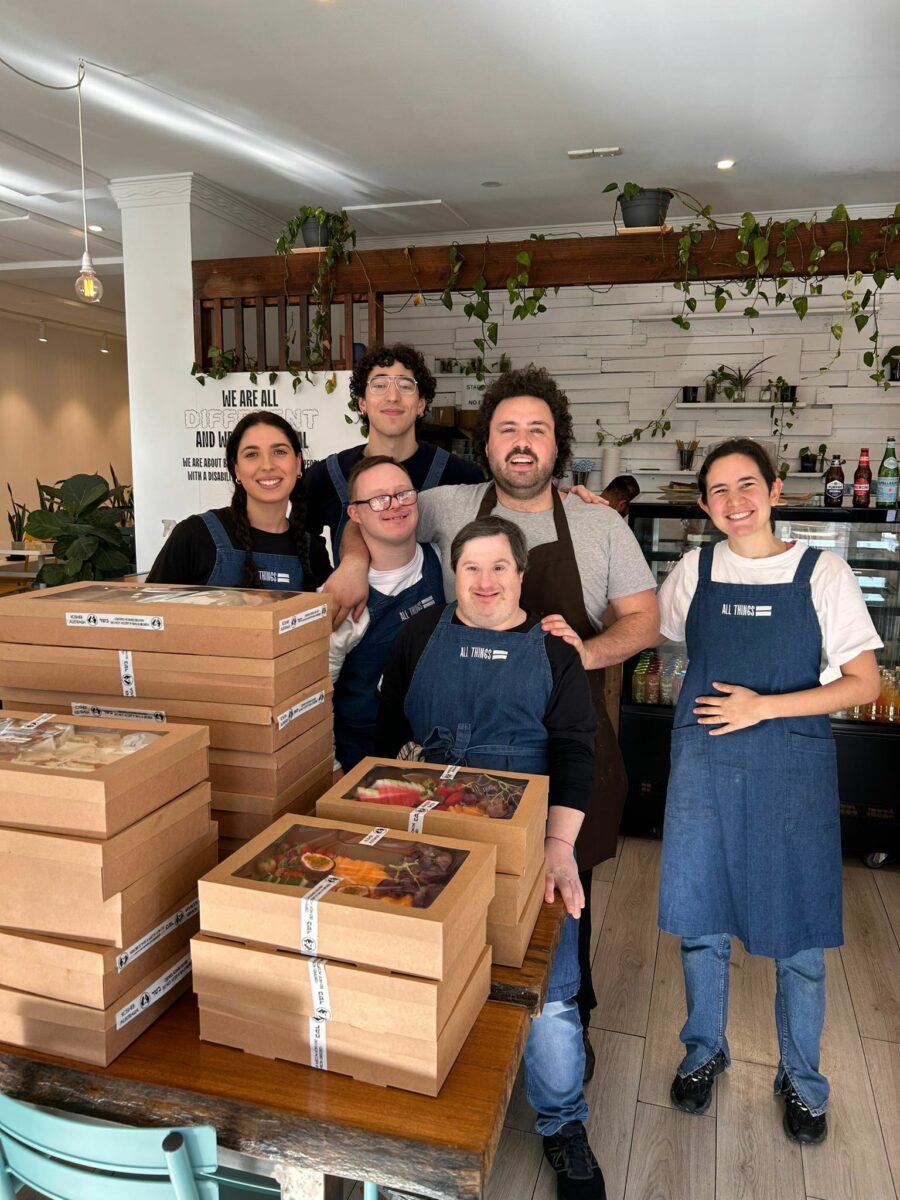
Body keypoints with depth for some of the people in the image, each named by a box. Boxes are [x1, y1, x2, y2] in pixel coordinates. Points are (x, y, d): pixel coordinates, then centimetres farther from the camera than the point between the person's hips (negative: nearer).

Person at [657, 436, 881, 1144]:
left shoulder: (821, 573, -3)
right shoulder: (695, 572, 3)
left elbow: (864, 684, -4)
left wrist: (764, 706, -14)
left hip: (793, 771, -2)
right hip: (704, 767, 2)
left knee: (799, 939, 8)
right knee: (701, 923, 12)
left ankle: (801, 1078, 33)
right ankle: (704, 1050, 37)